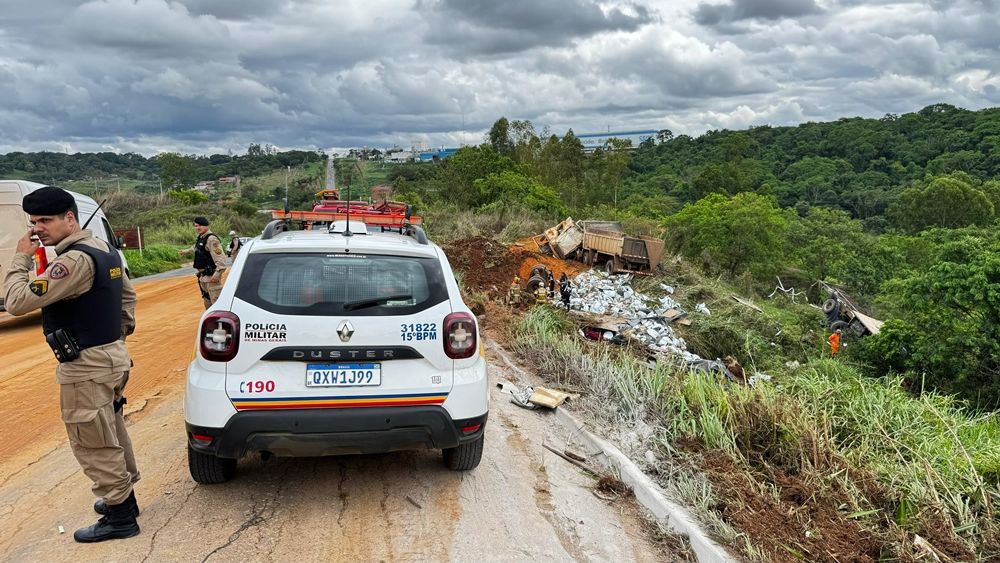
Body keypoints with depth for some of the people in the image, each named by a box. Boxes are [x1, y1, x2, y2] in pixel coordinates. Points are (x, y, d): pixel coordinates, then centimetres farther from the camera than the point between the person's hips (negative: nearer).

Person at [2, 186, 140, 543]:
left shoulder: (76, 260, -23)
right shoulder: (105, 251, 8)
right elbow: (128, 295, 21)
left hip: (86, 367, -10)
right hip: (111, 355, 10)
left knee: (93, 446, 2)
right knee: (112, 435, 21)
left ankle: (119, 517, 12)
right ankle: (123, 497, 35)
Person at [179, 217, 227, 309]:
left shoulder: (211, 239, -18)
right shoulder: (200, 238, 12)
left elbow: (220, 258, -27)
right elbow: (195, 248, 37)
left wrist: (217, 274, -34)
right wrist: (186, 251, 53)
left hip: (211, 277, -10)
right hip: (203, 277, 10)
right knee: (207, 302, 21)